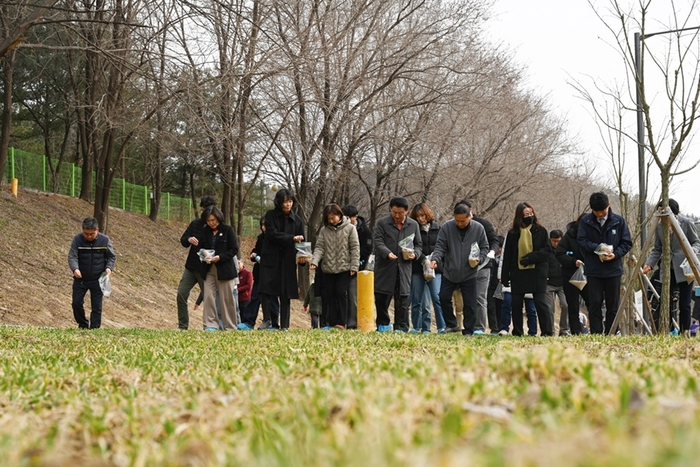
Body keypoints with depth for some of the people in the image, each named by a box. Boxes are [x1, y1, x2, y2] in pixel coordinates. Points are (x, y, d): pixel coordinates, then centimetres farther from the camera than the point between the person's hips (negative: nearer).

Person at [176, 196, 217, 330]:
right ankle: (182, 325, 4)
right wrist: (189, 239, -13)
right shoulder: (195, 224, 6)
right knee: (181, 294, -2)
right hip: (191, 267, 5)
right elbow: (182, 240, 10)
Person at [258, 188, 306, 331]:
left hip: (288, 261, 2)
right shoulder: (271, 215, 0)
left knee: (286, 294, 2)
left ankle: (284, 325, 5)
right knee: (266, 289, -13)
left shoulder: (296, 219, 8)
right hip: (270, 259, -2)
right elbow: (272, 234, -13)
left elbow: (301, 240, 8)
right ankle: (268, 320, -8)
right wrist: (291, 239, -23)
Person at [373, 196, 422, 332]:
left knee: (402, 298, 1)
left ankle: (401, 327, 7)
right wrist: (387, 253, -25)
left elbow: (418, 244, 17)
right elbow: (378, 241, -7)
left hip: (404, 267, 1)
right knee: (381, 296, 1)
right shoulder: (382, 223, 2)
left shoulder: (413, 225, 10)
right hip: (385, 266, -1)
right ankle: (383, 324, 19)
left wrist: (414, 254, -5)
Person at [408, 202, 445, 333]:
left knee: (436, 296, -12)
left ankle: (442, 326, -11)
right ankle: (417, 327, 10)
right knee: (417, 299, 3)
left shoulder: (437, 228, 8)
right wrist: (423, 259, -19)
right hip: (417, 268, 1)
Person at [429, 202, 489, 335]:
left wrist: (479, 259, -15)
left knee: (469, 303, 2)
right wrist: (435, 259, -24)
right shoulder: (447, 227, -7)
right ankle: (451, 324, 21)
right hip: (449, 273, 1)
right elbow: (440, 246, -6)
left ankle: (468, 331, 12)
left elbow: (485, 248, 4)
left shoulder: (478, 228, -6)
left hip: (469, 274, -1)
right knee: (444, 298, 3)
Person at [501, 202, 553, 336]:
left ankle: (548, 331, -8)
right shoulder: (512, 233, 6)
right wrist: (505, 276, 3)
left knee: (541, 302, -8)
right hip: (518, 273, 3)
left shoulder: (540, 231, 1)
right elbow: (507, 256, 8)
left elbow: (547, 250, -4)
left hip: (537, 273, -3)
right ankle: (517, 333, 15)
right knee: (516, 304, 6)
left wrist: (530, 258, -17)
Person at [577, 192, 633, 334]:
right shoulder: (585, 221, -1)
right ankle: (596, 335, 2)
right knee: (595, 304, -2)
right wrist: (598, 247, -20)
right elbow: (581, 240, -5)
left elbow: (627, 243, 3)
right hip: (593, 270, -1)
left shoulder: (618, 221, -1)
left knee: (613, 305, 5)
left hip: (613, 269, 1)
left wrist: (615, 254, -15)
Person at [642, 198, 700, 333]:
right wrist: (649, 264, -5)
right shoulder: (659, 226, 5)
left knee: (684, 305, -3)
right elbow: (657, 249, 10)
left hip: (684, 270, -4)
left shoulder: (687, 223, -6)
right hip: (667, 270, 4)